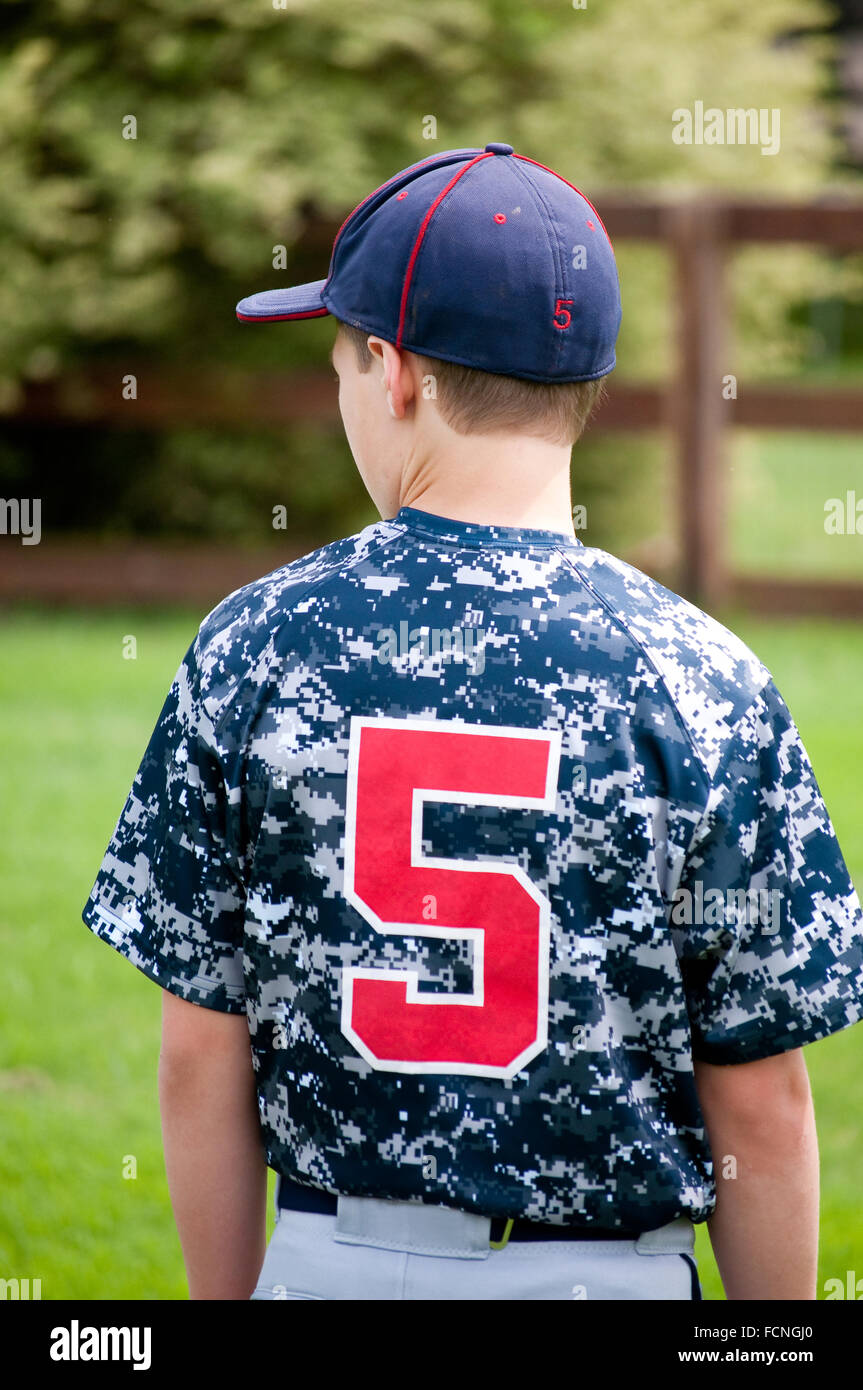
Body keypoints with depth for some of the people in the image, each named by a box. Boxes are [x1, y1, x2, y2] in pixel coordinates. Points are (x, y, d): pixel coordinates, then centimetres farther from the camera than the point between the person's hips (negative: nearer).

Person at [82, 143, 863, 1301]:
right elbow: (760, 1104, -6)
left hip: (330, 1262, 2)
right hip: (609, 1277, -2)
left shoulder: (252, 648, -4)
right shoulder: (699, 681, -9)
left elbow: (201, 1053, -1)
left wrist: (228, 1301, 11)